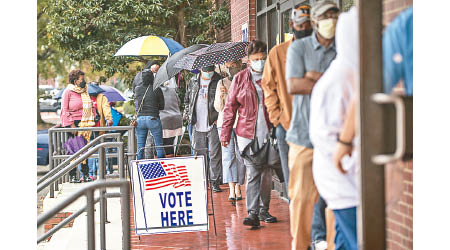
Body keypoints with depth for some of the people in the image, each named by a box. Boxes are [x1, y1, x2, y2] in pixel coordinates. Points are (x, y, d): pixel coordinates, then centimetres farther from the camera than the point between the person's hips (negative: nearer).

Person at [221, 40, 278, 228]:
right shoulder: (240, 78, 5)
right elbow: (230, 107, 7)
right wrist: (225, 134, 4)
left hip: (268, 132, 2)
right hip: (247, 133, -2)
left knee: (267, 173, 7)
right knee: (252, 173, -7)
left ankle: (263, 210, 20)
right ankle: (253, 213, -9)